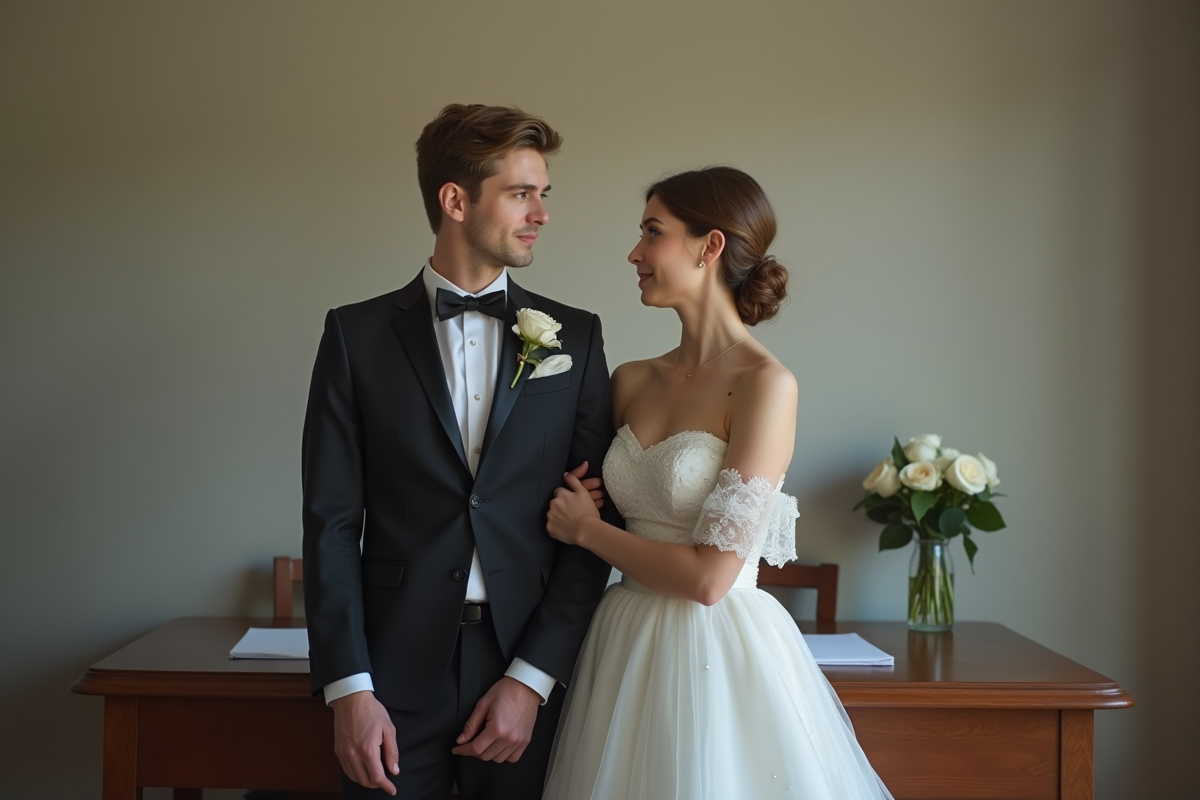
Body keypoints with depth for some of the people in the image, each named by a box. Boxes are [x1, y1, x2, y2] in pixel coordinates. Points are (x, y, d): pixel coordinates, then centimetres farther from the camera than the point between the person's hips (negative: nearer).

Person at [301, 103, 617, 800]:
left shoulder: (575, 336, 3)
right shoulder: (358, 334, 1)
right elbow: (332, 522, -1)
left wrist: (532, 678, -7)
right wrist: (348, 688, -8)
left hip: (529, 670, 1)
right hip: (395, 671, -1)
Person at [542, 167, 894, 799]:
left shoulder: (766, 385, -14)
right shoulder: (632, 381, 5)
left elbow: (709, 576, -18)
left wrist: (588, 529, -7)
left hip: (719, 657, -6)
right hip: (626, 652, 6)